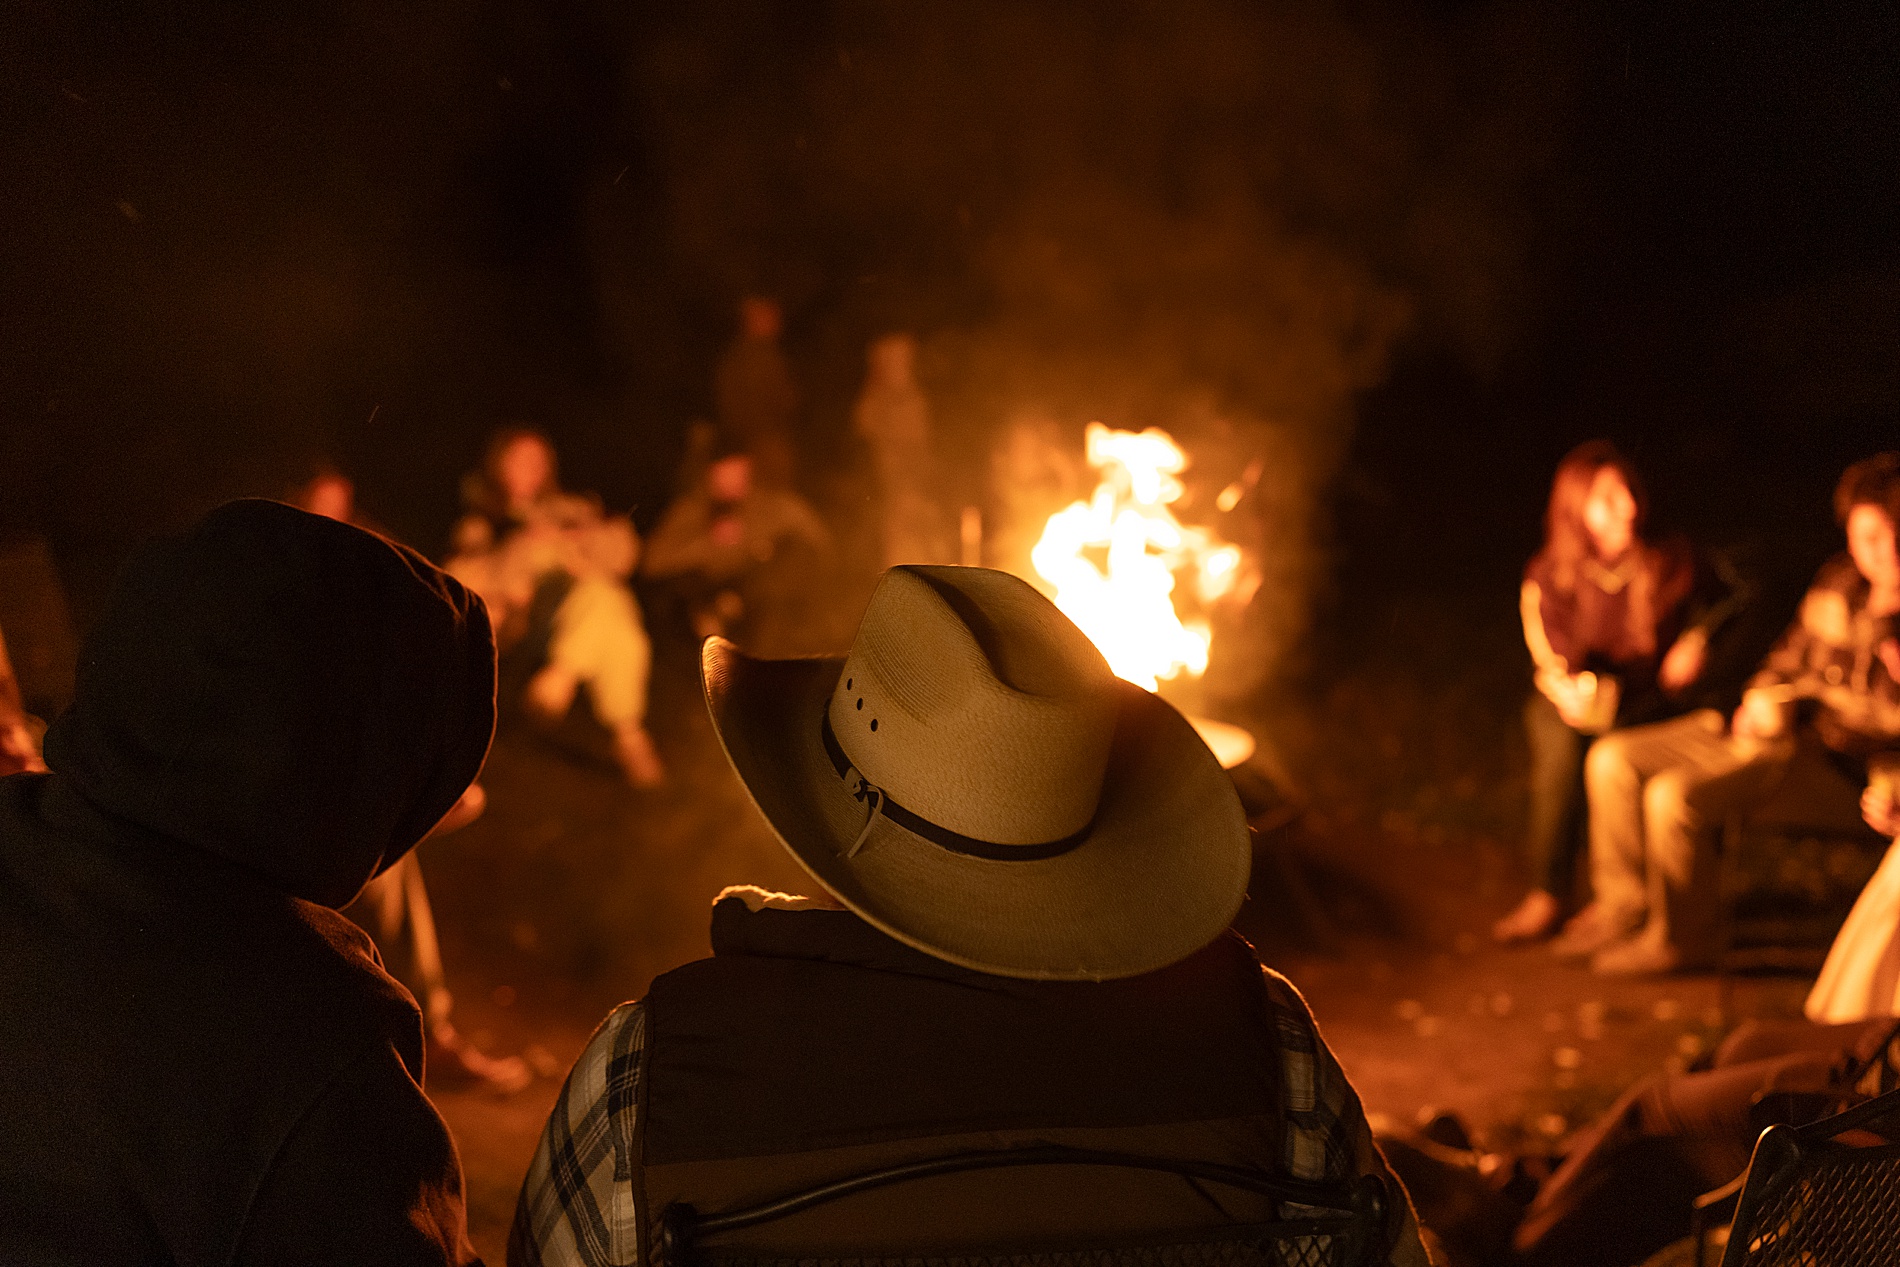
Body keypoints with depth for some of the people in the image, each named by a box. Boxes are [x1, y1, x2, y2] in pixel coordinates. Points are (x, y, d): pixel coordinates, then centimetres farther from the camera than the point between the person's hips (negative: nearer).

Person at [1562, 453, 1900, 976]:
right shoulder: (1837, 580, 10)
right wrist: (1762, 695, 5)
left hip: (1832, 753, -8)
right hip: (1772, 727, 8)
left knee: (1674, 794, -28)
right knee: (1612, 758, -1)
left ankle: (1682, 937, -7)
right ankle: (1624, 904, 8)